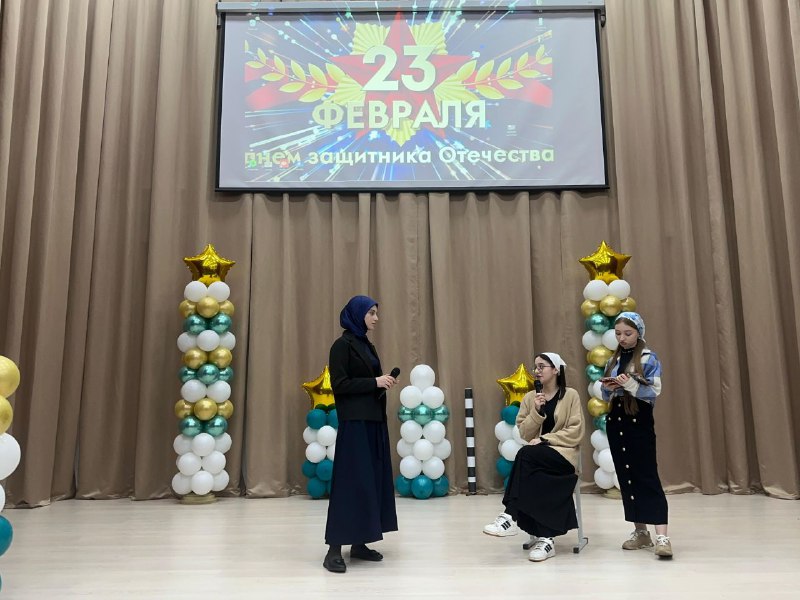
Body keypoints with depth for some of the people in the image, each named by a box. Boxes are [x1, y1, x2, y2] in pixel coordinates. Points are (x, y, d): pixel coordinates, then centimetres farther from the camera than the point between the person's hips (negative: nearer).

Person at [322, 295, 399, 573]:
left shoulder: (367, 346, 16)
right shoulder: (342, 345, -9)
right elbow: (339, 385, -15)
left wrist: (383, 383, 4)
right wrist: (375, 382, -15)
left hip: (373, 420, 9)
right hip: (354, 422, -9)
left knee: (372, 479, 9)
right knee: (350, 481, -8)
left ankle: (359, 543, 18)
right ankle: (334, 549, -2)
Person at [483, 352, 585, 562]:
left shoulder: (571, 395, 1)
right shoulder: (529, 397, 12)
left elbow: (575, 433, -6)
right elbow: (525, 434, 6)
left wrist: (544, 439, -14)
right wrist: (536, 412, -10)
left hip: (563, 455, -3)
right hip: (536, 458, 3)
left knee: (526, 455, -32)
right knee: (536, 478, -31)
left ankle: (511, 516, -30)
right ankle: (545, 539, -25)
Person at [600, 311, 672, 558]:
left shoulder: (649, 359, -6)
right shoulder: (613, 360, 11)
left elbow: (653, 392, -13)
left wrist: (630, 384, -25)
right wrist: (609, 388, -8)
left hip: (640, 422, -6)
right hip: (616, 421, 6)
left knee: (647, 477, -9)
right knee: (626, 477, 8)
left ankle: (662, 536, -7)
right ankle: (640, 532, 18)